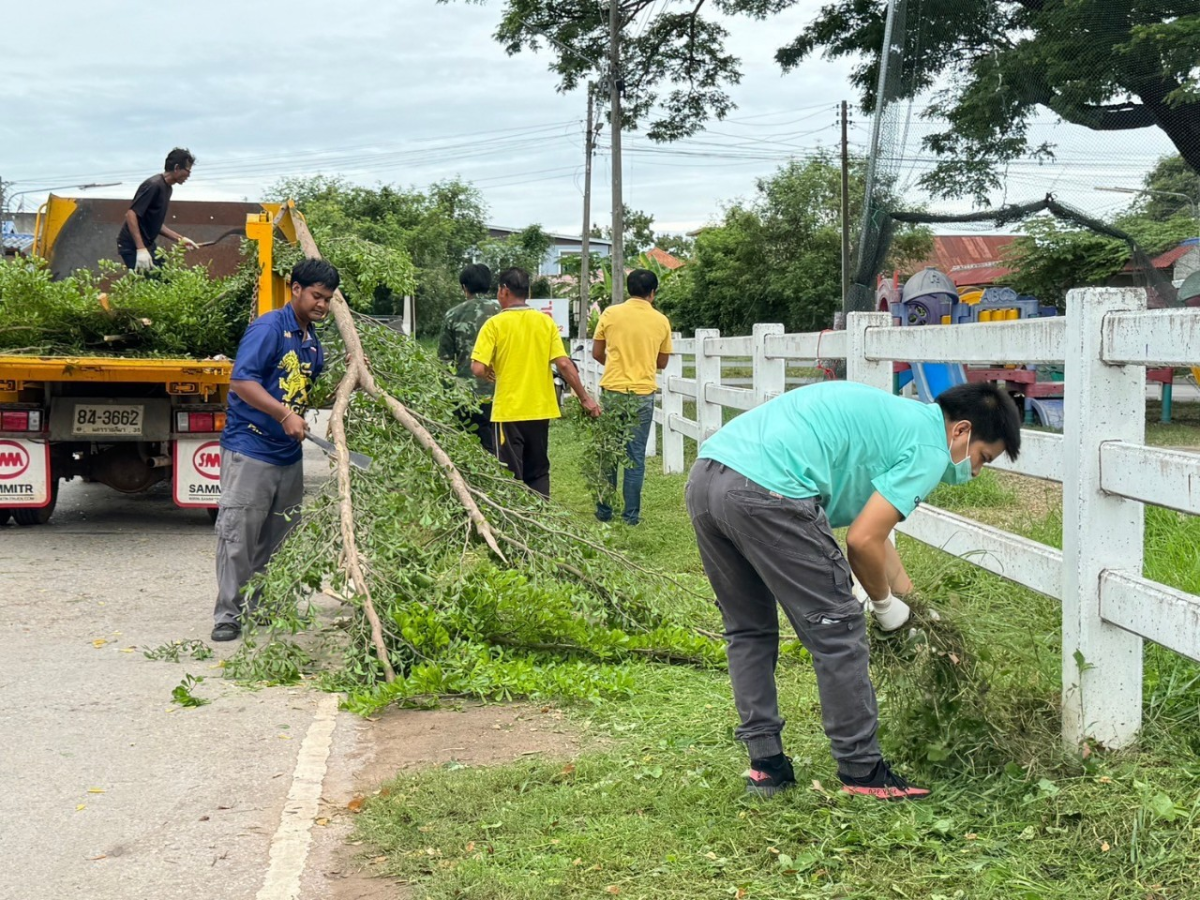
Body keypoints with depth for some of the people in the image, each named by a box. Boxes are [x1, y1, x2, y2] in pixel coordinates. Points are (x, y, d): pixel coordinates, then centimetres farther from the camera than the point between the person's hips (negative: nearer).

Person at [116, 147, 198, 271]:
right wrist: (141, 249, -29)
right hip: (133, 247, -10)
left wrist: (180, 239, 16)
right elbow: (131, 214, -24)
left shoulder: (167, 188, 12)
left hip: (149, 245, 10)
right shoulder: (153, 185, -17)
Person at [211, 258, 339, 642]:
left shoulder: (312, 341, 14)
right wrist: (285, 415, -27)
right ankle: (228, 615, 2)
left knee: (278, 538, 13)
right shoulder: (269, 328, -12)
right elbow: (241, 381, -21)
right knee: (238, 535, -5)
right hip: (250, 449, -8)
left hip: (288, 453, 9)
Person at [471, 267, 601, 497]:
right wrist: (585, 398, 2)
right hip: (541, 409, 4)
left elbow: (478, 369, -16)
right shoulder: (545, 321, 1)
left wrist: (491, 373, 7)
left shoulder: (495, 324, -9)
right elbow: (563, 364, -4)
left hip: (508, 411, -3)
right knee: (538, 472, 14)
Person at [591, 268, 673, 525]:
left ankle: (603, 510, 14)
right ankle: (631, 514, 6)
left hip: (612, 391, 0)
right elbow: (662, 363, 11)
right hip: (643, 394, 0)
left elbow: (597, 354, 7)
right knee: (635, 456, 5)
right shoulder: (661, 321, 1)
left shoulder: (610, 314, -1)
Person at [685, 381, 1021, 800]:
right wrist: (886, 604, 16)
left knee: (748, 629, 22)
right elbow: (862, 541, -3)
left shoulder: (891, 418, 31)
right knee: (836, 629, 4)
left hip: (703, 477, 10)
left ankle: (766, 764, 27)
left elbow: (874, 536, 39)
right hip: (765, 490, -10)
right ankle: (862, 772, 14)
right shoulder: (929, 447, 4)